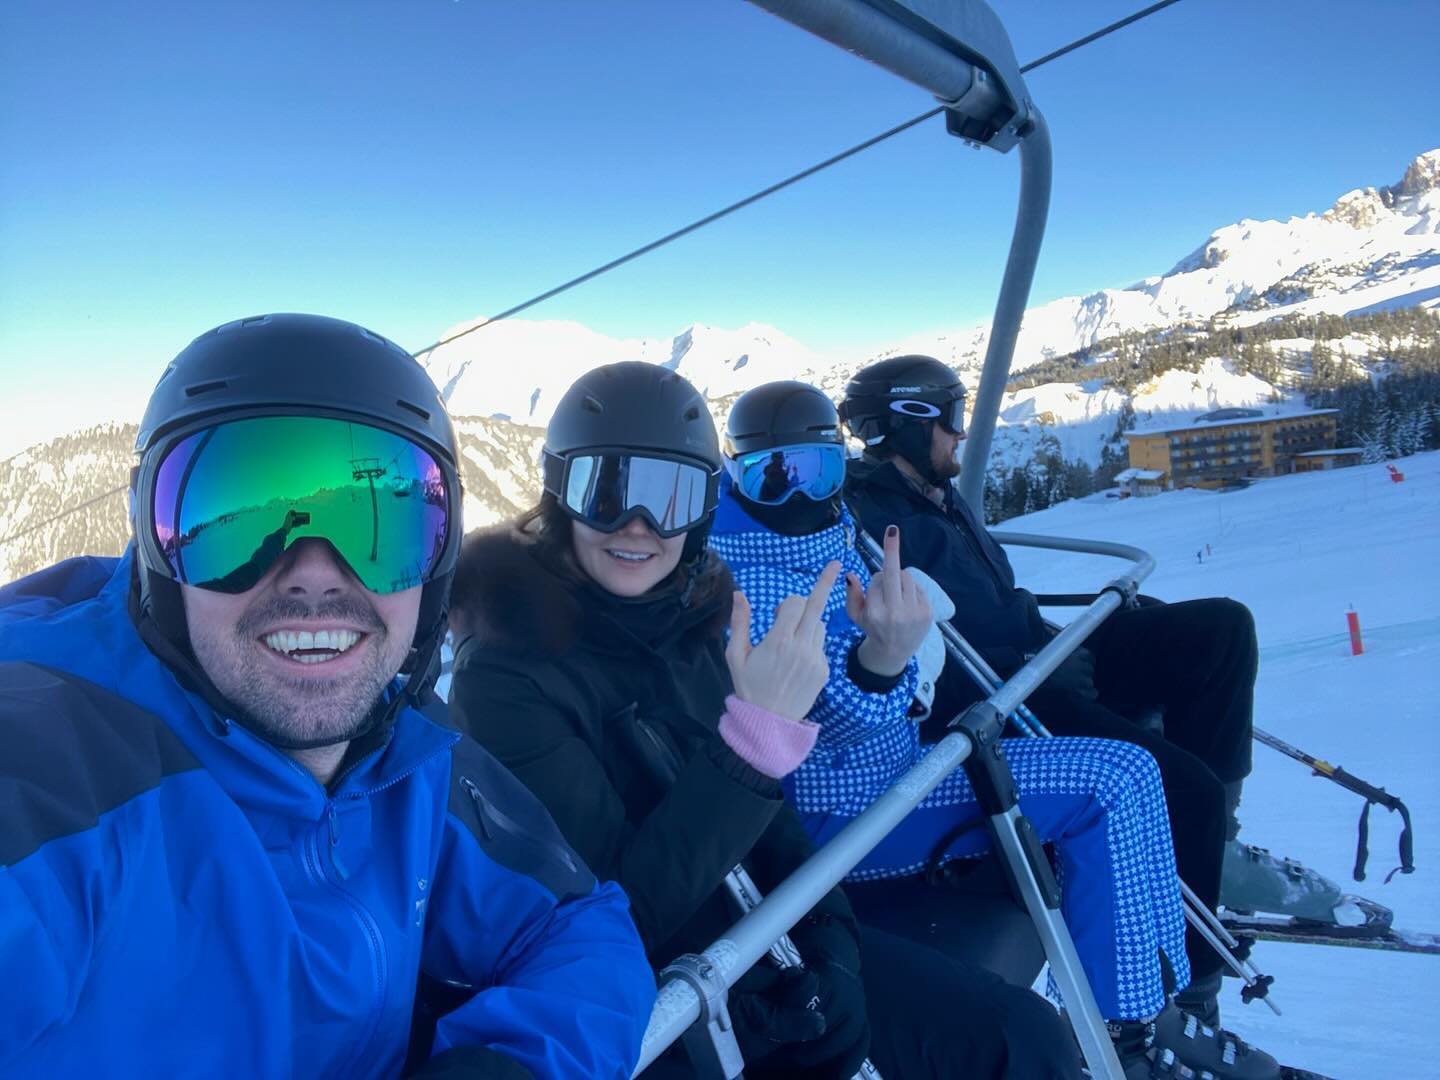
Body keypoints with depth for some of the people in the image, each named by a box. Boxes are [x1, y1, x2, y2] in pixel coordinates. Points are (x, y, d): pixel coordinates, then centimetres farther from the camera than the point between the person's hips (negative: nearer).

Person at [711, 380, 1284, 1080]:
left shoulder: (831, 532, 7)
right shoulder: (738, 580, -20)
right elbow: (830, 722, -29)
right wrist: (881, 658, -46)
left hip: (889, 757, 9)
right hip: (836, 809, -9)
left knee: (1128, 772, 2)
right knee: (1114, 783, -16)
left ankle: (1154, 1010, 9)